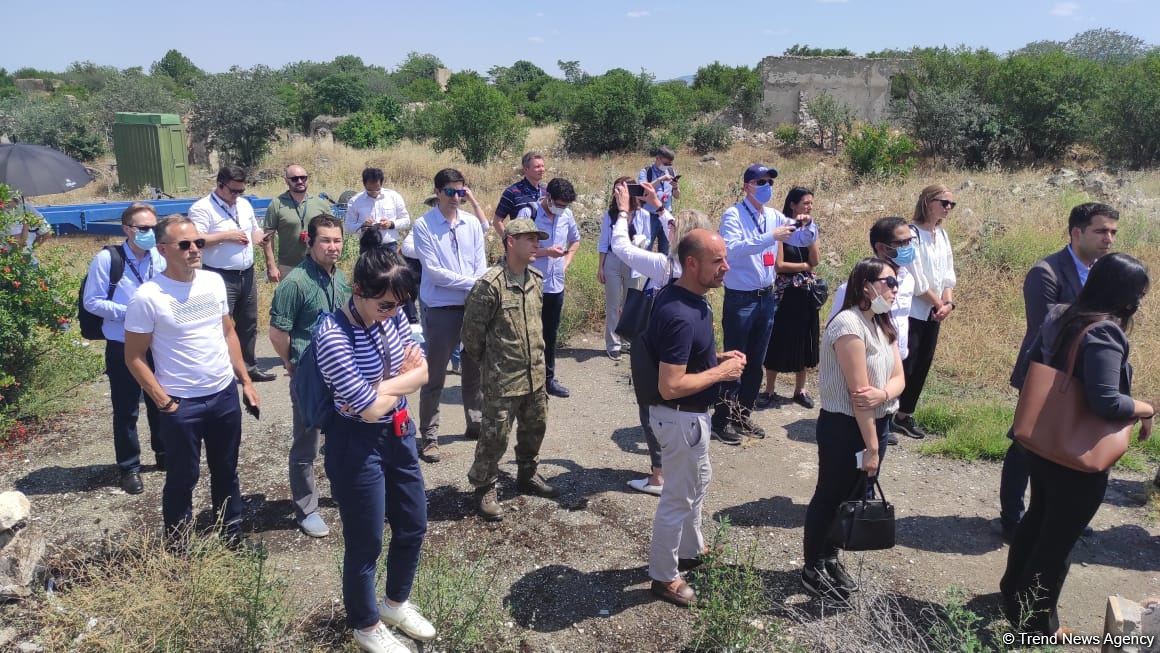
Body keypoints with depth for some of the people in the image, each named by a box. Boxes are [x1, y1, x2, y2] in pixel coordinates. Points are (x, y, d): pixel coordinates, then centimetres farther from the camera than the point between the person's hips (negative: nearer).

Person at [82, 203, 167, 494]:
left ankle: (164, 453, 38)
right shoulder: (106, 259, -14)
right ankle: (129, 467, 25)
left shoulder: (162, 258, -5)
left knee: (161, 403, 18)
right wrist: (127, 312, -20)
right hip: (122, 348, -3)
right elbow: (92, 302, -10)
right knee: (126, 411, 9)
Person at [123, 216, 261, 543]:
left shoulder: (214, 281, 0)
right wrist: (164, 402, -12)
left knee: (226, 472, 19)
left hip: (225, 394, 5)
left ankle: (232, 535, 37)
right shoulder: (148, 296, -16)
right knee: (182, 479, 10)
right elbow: (134, 358, -10)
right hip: (182, 404, -5)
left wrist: (245, 380, 8)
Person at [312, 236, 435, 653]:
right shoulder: (333, 334, -25)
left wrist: (383, 386, -17)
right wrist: (404, 377, -9)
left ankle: (396, 603, 48)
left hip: (400, 435, 7)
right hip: (358, 446, -7)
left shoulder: (391, 315, -5)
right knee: (365, 545, 11)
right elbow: (369, 408, -25)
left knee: (413, 527, 21)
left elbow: (423, 371, -2)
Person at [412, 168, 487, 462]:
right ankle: (429, 436, 12)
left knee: (475, 369, 15)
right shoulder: (423, 226, -8)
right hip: (440, 308, -5)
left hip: (473, 305, 5)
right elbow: (434, 272, -13)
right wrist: (470, 283, -13)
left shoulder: (472, 223, 7)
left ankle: (475, 423, 32)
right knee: (435, 376, 2)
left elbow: (481, 264, 6)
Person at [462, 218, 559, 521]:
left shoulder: (536, 280, 4)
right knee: (495, 435, 3)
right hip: (502, 379, -7)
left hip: (535, 374, 7)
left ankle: (527, 475, 41)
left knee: (534, 428, 20)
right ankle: (484, 489, 21)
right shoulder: (490, 284, -19)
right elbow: (472, 330, -11)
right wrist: (487, 361, 1)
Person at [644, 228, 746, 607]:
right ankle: (664, 576, 26)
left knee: (698, 481, 27)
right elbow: (670, 386, -32)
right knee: (678, 498, 7)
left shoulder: (688, 298, 1)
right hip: (680, 417, -10)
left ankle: (691, 550, 48)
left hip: (691, 414, 10)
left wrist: (717, 356, 3)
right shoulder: (681, 316, -31)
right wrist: (721, 372, -21)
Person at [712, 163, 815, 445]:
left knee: (756, 363, 14)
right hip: (740, 299, -7)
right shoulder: (733, 215, -11)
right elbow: (732, 248, -28)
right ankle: (721, 421, 9)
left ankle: (743, 416, 27)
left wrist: (807, 224, -9)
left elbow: (805, 240, 13)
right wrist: (771, 237, -32)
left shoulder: (774, 216, 7)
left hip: (766, 298, 7)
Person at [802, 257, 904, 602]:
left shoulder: (884, 325, 8)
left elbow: (898, 377, 2)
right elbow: (858, 392, -23)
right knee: (829, 497, 6)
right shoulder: (849, 324, -21)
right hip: (843, 427, -8)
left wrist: (883, 394, -22)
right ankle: (813, 569, 22)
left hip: (876, 422, 8)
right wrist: (871, 446, -20)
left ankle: (830, 558, 36)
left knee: (852, 498, 18)